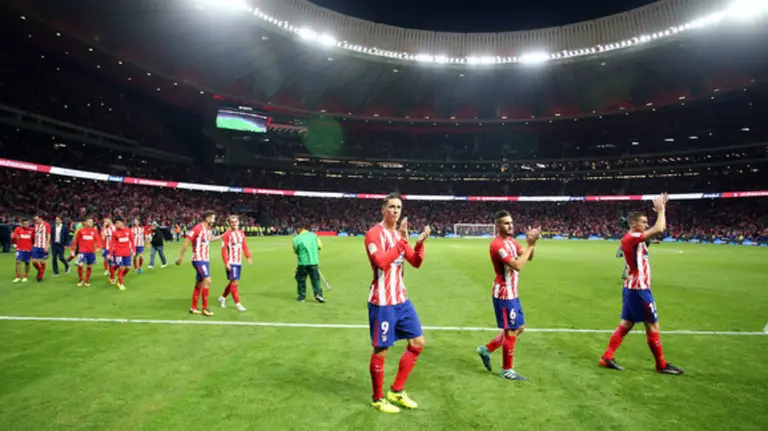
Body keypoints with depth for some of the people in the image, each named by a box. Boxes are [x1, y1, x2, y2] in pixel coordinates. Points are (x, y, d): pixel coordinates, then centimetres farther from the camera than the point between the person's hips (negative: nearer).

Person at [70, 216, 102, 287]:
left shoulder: (94, 231, 2)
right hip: (82, 251, -2)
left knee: (89, 266, 10)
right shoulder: (80, 230, -1)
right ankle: (81, 280, 5)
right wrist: (72, 249, 3)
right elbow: (76, 240, 3)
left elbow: (98, 239, -7)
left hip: (91, 252, 2)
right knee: (80, 265, -17)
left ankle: (87, 281, 25)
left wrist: (98, 246, -25)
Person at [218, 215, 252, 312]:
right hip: (231, 263, -6)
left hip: (239, 262, 6)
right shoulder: (227, 234, -10)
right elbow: (224, 249, -12)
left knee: (233, 282, 14)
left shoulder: (241, 233, 8)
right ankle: (237, 304, 1)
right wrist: (226, 263, -17)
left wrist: (248, 257, -2)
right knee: (234, 282, -6)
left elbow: (245, 246, 11)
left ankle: (222, 298, 34)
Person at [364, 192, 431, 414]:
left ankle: (396, 391, 24)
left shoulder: (400, 234, 12)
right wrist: (402, 240, -25)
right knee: (380, 350, 3)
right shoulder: (374, 233, -12)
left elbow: (416, 262, 8)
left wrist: (420, 243, -9)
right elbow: (381, 262, -27)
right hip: (382, 302, -8)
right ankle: (378, 399, 22)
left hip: (401, 299, 8)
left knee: (417, 342, 10)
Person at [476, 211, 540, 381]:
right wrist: (530, 245, -22)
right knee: (511, 331, 0)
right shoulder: (497, 244, -21)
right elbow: (518, 265, -28)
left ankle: (487, 349, 27)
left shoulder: (511, 241, 10)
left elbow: (528, 257, 9)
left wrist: (532, 243, -8)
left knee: (519, 328, 17)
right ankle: (507, 370, 16)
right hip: (504, 294, -10)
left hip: (512, 293, 10)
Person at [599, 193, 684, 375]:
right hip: (639, 289, -10)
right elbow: (659, 229, -26)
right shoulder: (631, 238, -17)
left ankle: (607, 357, 11)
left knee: (626, 324, 10)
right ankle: (661, 365, 17)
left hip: (633, 288, 10)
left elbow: (659, 229, 21)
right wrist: (661, 210, -12)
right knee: (653, 326, 3)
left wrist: (662, 209, 14)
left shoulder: (635, 238, 12)